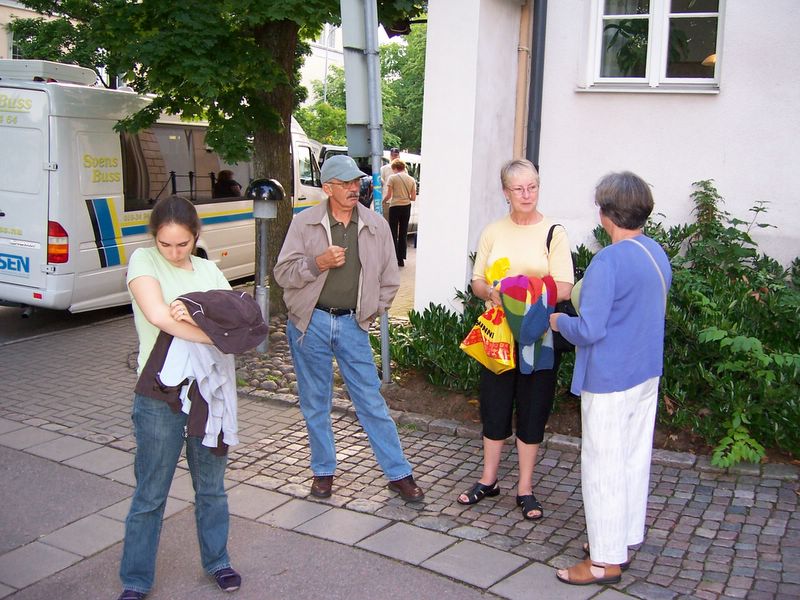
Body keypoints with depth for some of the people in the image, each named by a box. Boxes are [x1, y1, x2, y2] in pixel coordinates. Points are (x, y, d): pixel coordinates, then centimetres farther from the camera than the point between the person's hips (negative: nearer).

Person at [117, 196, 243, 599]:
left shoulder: (208, 270, 7)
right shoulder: (143, 261, -5)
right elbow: (158, 315, -21)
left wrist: (197, 317, -23)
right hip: (160, 394, -4)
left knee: (211, 484, 16)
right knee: (151, 493, 5)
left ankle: (217, 561, 34)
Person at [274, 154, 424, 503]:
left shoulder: (376, 226, 2)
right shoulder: (304, 223, -3)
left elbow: (389, 280, 10)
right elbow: (283, 274, -5)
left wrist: (371, 313, 3)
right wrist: (318, 263, -19)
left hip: (352, 324, 0)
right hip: (310, 323, 0)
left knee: (372, 402, 2)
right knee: (315, 404, 10)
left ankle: (399, 474, 11)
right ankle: (323, 471, 26)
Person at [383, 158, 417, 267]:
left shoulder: (392, 178, -7)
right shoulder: (411, 179, 5)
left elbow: (388, 195, -9)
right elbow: (413, 198, 5)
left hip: (395, 207, -4)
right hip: (407, 207, 4)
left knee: (393, 233, 4)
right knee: (403, 233, 10)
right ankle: (401, 259, 13)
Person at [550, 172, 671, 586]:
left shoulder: (608, 261, -22)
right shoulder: (658, 254, 5)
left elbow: (588, 330, -24)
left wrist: (558, 321, -4)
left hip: (609, 380, -9)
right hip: (647, 374, 9)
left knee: (603, 465, 2)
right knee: (635, 459, 17)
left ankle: (606, 560, 12)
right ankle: (624, 539, 32)